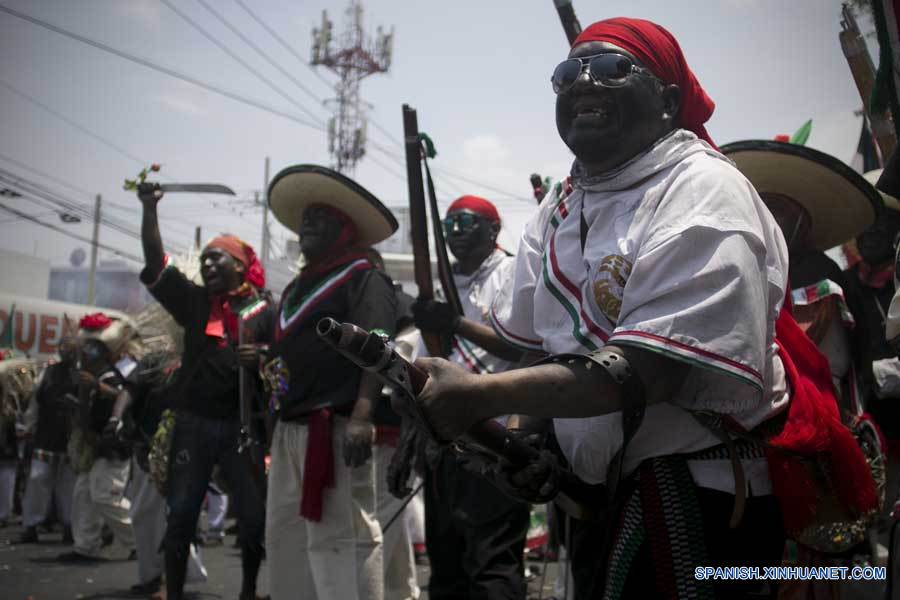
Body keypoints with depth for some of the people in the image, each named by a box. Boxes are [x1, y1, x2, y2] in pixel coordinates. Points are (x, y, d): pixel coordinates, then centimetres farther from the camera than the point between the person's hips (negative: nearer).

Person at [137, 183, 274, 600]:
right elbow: (155, 264, 5)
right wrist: (150, 209, -3)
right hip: (193, 422, 2)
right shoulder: (195, 301, 10)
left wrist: (262, 356, -19)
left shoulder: (264, 309, 3)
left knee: (254, 516, 2)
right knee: (180, 514, 4)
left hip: (242, 424, -2)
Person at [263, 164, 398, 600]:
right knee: (284, 537, 11)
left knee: (339, 539, -10)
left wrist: (362, 416, -26)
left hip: (335, 427, -9)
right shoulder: (298, 286, 24)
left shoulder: (364, 277, -2)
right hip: (290, 429, 9)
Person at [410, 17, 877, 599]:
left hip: (700, 504, -7)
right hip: (604, 493, 7)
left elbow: (653, 368, -27)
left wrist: (482, 395, -32)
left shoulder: (703, 192, -16)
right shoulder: (560, 207, 8)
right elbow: (524, 338, 12)